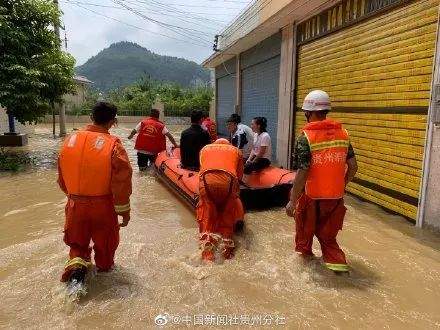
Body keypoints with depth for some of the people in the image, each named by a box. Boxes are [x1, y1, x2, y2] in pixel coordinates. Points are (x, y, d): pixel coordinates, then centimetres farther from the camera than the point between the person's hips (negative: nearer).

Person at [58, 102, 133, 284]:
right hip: (103, 205, -3)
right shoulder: (113, 145, -16)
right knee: (105, 240, 20)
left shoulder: (70, 140, -2)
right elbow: (121, 183, -16)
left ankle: (77, 262, 0)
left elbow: (62, 178, 10)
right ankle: (104, 267, 39)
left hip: (75, 204, 3)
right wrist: (124, 211, -5)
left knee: (78, 241, 22)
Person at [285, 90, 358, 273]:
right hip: (335, 196, 4)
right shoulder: (342, 133, -1)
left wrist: (293, 201, -13)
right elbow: (353, 166, 3)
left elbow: (302, 174, -20)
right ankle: (336, 260, 15)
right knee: (327, 233, 23)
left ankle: (304, 255, 42)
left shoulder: (306, 137, -17)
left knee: (305, 227, 22)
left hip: (312, 196, -4)